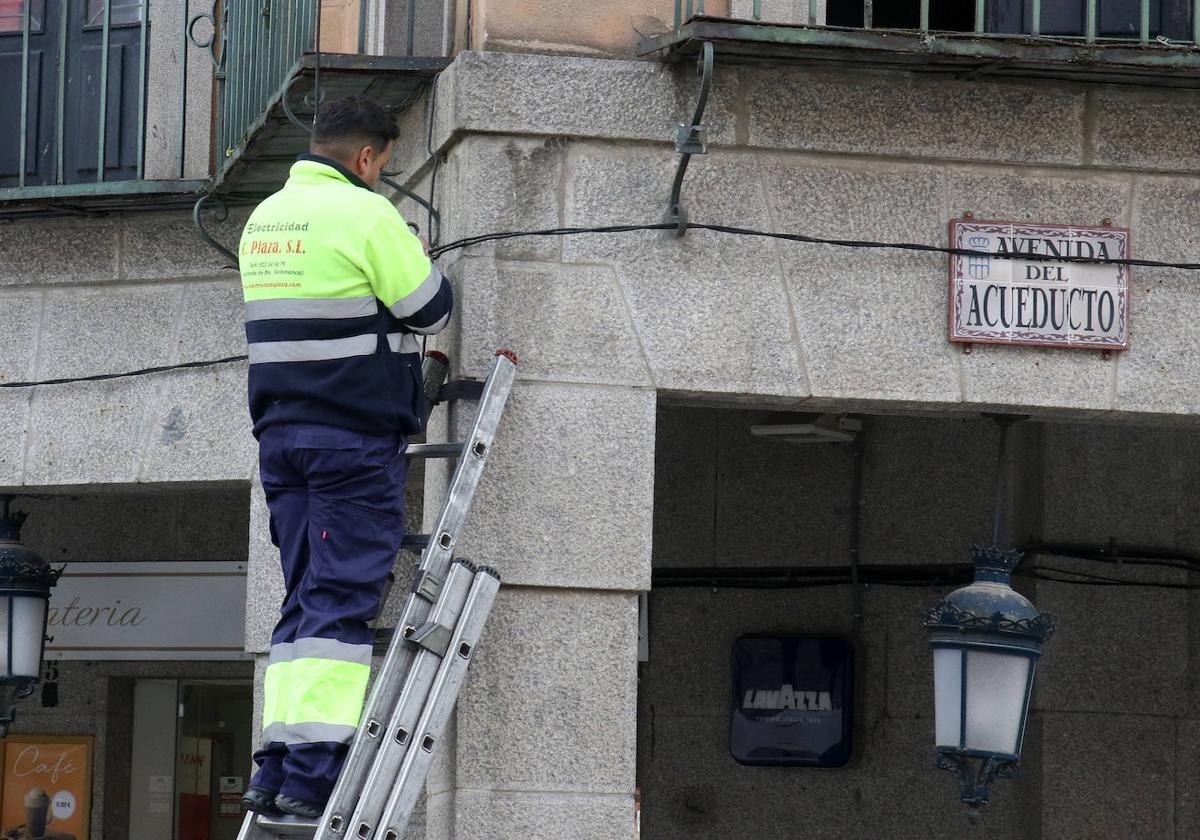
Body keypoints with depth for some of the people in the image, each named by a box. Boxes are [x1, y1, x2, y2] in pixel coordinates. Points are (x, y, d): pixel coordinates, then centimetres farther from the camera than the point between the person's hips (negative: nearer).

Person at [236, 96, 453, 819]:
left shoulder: (264, 218, 14)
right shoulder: (365, 214, -11)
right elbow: (431, 310, -7)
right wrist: (424, 267, 14)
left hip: (282, 432, 8)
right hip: (357, 438, -8)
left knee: (306, 599, 10)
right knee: (344, 600, -8)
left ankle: (278, 771, 3)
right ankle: (313, 771, -14)